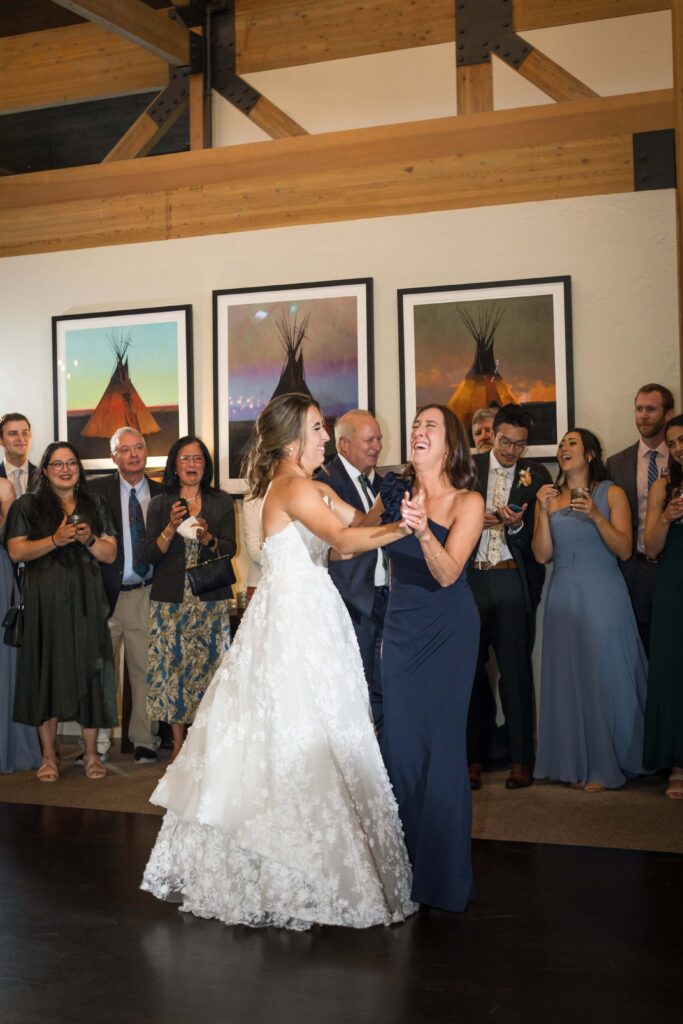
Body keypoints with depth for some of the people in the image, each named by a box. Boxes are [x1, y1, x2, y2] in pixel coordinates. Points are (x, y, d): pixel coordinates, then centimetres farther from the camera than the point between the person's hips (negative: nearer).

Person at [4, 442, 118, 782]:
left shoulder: (94, 504, 14)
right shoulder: (28, 505, 7)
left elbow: (110, 553, 10)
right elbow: (16, 551, -4)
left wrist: (88, 539, -10)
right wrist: (55, 540, -16)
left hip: (86, 601, 2)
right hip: (45, 602, -2)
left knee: (88, 670, 0)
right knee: (47, 672, -1)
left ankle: (91, 753, 10)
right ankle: (49, 756, 9)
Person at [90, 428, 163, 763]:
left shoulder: (162, 493, 8)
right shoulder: (97, 490, 3)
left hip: (146, 594, 1)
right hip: (106, 593, -1)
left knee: (145, 669, 5)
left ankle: (144, 741, 15)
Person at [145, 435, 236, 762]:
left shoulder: (221, 502, 8)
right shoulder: (159, 505, 8)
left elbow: (229, 550, 2)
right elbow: (151, 555, 1)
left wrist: (207, 537, -17)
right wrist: (171, 528, -14)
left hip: (210, 601, 0)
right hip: (170, 601, 0)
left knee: (209, 664, -3)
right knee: (171, 665, -1)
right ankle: (178, 744, 9)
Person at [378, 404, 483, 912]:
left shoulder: (468, 502, -9)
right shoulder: (396, 491, 3)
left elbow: (448, 573, -21)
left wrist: (423, 530, -36)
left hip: (448, 631, -4)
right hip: (401, 627, 4)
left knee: (441, 742, -4)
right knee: (400, 738, 5)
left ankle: (444, 872, 11)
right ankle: (407, 863, 20)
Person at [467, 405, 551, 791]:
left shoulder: (537, 475, 6)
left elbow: (541, 537, 2)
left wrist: (517, 525, -17)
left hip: (513, 581, -1)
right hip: (470, 578, 1)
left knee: (516, 668, 0)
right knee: (471, 667, 5)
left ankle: (521, 758, 10)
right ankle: (475, 755, 16)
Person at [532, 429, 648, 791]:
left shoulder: (612, 494, 1)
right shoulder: (548, 497, 9)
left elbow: (624, 550, -7)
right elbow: (542, 555, 2)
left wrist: (596, 516, -19)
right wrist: (544, 512, -9)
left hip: (603, 597, -3)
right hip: (564, 596, 3)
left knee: (605, 676, -1)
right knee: (568, 677, 5)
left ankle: (605, 765, 12)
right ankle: (577, 763, 16)